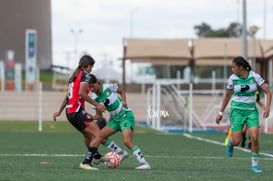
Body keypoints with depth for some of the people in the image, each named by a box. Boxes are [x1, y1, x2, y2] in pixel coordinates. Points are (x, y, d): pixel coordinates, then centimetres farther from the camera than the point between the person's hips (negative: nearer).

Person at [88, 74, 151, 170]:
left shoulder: (108, 87, -14)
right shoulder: (94, 98, -2)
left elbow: (121, 91, 5)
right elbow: (98, 115, 5)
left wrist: (124, 101, -12)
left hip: (126, 116, -7)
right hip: (115, 119, 7)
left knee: (127, 142, -22)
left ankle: (144, 163, -23)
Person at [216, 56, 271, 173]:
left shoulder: (254, 76, -8)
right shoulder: (233, 78, -3)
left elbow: (268, 92, -6)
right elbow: (227, 95, 10)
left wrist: (267, 107, -21)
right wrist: (220, 113, 12)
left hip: (251, 111, 0)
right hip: (237, 110, 0)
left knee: (254, 138, -18)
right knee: (236, 142, -7)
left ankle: (254, 165, -1)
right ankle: (230, 142, 32)